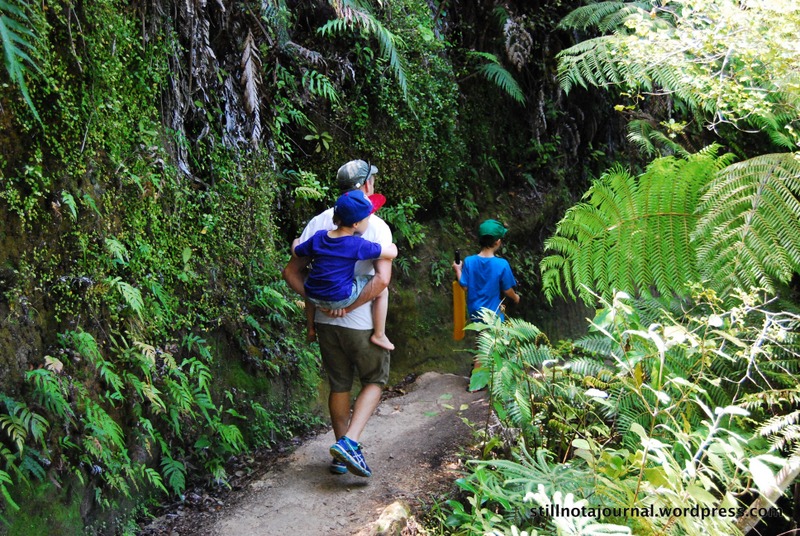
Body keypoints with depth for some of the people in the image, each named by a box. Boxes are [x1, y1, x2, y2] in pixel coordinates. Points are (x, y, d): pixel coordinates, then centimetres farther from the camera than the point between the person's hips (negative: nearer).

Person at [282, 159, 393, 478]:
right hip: (362, 323, -4)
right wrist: (350, 307, -17)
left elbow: (291, 272, -1)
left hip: (326, 321, 5)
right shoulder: (376, 226, -12)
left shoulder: (319, 223, 2)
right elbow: (382, 278, -24)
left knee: (339, 385, 17)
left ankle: (341, 457, 27)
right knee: (375, 381, 15)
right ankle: (349, 442, -3)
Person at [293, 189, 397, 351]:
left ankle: (311, 329, 49)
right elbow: (392, 253, -11)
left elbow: (296, 252, 15)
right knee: (382, 290, 9)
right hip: (341, 299, -5)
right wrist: (392, 246, 14)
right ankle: (379, 335, 15)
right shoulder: (358, 246, -14)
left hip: (314, 297, 6)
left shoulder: (318, 237, 0)